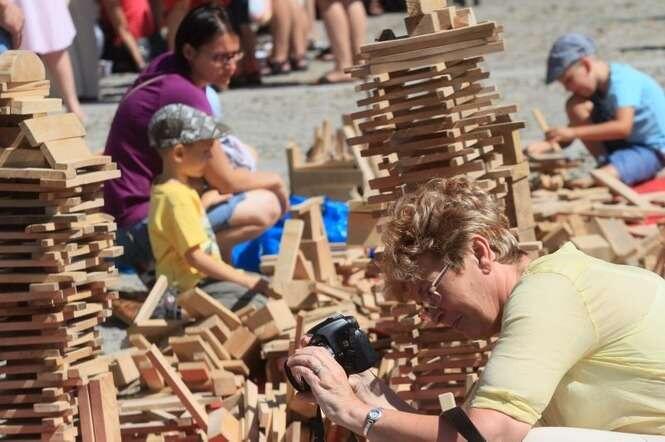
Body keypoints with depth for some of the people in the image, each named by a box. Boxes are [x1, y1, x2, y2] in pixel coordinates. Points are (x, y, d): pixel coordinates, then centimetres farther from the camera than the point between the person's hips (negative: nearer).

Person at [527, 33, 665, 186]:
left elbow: (623, 127, -38)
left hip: (653, 149, -9)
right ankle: (605, 164, -4)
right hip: (622, 143, 9)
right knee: (576, 106, -8)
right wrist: (549, 143, -17)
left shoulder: (623, 81, -25)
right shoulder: (598, 83, 1)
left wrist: (572, 132, -37)